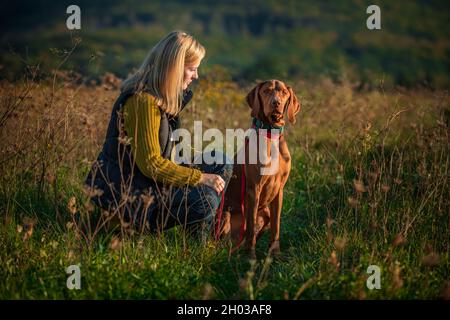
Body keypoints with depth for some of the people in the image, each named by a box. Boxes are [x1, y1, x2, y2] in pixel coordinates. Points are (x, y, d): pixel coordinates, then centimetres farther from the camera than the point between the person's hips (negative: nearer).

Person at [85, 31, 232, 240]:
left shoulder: (165, 97, 10)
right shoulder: (143, 100, -22)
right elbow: (150, 164, -23)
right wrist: (200, 177, -17)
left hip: (147, 180, 11)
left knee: (221, 164, 9)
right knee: (204, 200, -27)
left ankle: (197, 237, 8)